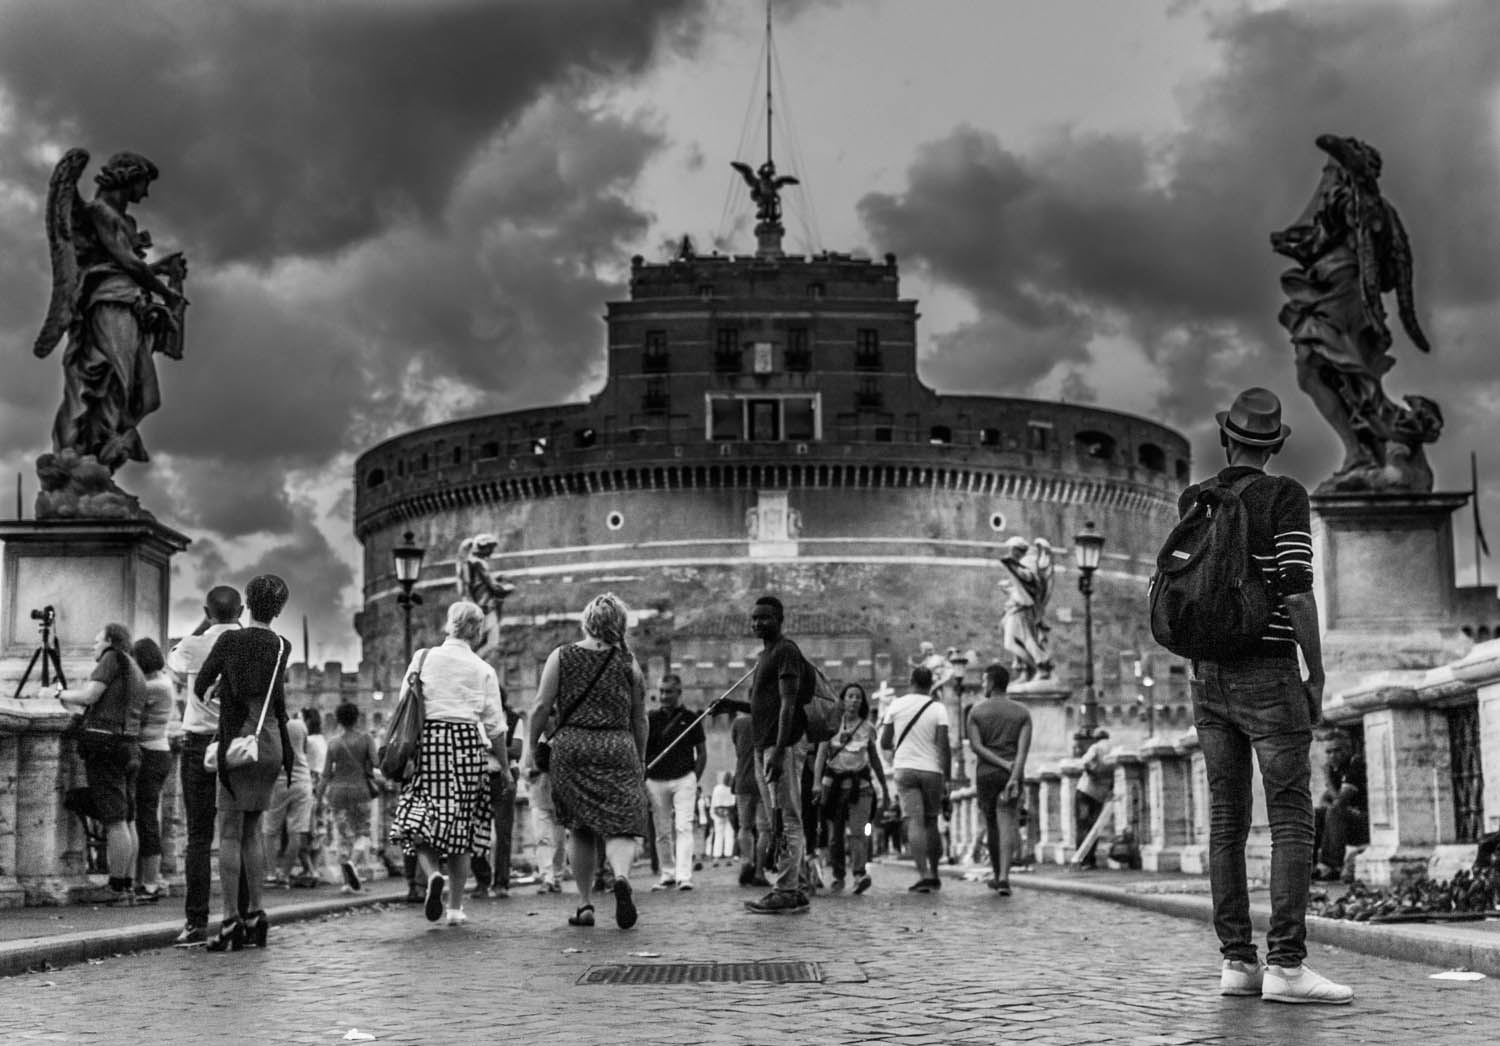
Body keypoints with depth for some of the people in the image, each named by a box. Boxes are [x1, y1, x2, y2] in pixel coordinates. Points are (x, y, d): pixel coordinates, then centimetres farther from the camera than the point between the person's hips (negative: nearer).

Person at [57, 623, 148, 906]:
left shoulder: (113, 659, -3)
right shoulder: (138, 673, 22)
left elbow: (89, 696, -11)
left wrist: (62, 694, 6)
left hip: (104, 745, -9)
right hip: (130, 746, 9)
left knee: (115, 821, -10)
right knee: (127, 820, 9)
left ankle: (117, 890, -11)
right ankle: (128, 887, 10)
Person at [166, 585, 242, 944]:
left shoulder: (193, 647, -3)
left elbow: (173, 664, 19)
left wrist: (202, 626, 20)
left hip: (200, 743, -1)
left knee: (199, 836, 1)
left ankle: (196, 923, -3)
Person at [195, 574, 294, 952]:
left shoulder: (229, 640, -6)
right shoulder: (283, 647, 3)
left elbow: (200, 685, 2)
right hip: (272, 744, 4)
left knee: (230, 833, -2)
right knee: (252, 831, 13)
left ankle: (231, 921, -7)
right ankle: (254, 916, 12)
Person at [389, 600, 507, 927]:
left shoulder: (423, 658, 6)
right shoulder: (483, 670, 5)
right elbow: (494, 726, 4)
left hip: (426, 741, 0)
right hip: (467, 745, 0)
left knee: (419, 824, 3)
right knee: (461, 826, 9)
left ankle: (433, 874, -26)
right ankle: (455, 907, 12)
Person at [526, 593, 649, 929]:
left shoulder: (560, 657, 4)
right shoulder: (628, 663, 6)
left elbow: (542, 706, -2)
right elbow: (639, 719, 10)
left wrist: (532, 746, 8)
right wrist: (640, 760, 20)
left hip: (571, 748, 1)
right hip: (618, 748, -1)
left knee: (581, 831, 12)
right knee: (620, 826, -3)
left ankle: (585, 905, 11)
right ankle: (621, 876, -33)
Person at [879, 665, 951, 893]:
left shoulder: (897, 705, 2)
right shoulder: (937, 708, -1)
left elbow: (884, 743, 6)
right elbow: (944, 746, -8)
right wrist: (946, 779, -3)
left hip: (905, 768, 0)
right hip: (932, 770, 1)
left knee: (914, 822, -7)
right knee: (931, 823, 14)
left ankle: (923, 874, -19)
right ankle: (934, 874, 18)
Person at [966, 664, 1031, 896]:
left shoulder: (976, 711, 1)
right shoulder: (1023, 712, 4)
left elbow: (975, 746, -11)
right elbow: (1024, 748, -11)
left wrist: (1004, 764, -13)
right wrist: (1015, 777, -20)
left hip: (986, 774, 0)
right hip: (1013, 775, 0)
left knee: (991, 824, 17)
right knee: (1007, 826, -5)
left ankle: (998, 874, 28)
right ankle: (1003, 877, -22)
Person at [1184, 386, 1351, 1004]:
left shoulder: (1192, 501, 8)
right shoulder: (1285, 497, -8)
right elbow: (1298, 590, -15)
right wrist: (1317, 677, -9)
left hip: (1209, 677, 6)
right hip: (1268, 674, -6)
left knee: (1226, 821, 6)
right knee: (1292, 821, -5)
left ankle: (1236, 962, 6)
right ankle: (1285, 965, -13)